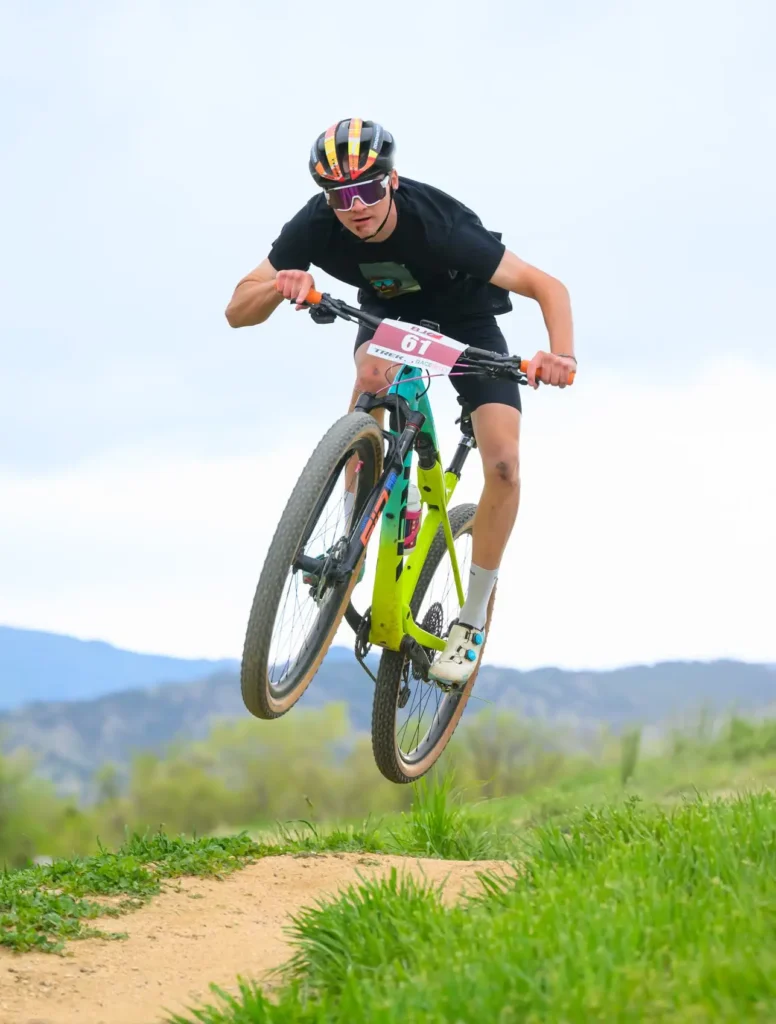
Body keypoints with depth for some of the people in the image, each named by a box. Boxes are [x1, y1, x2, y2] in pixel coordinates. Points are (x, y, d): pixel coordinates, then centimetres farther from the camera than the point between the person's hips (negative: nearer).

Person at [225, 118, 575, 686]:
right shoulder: (316, 225, -29)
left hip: (466, 322, -2)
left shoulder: (438, 227, -38)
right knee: (374, 371, -36)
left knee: (504, 465, -18)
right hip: (390, 315, 2)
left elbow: (549, 287, -34)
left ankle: (472, 619, 0)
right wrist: (281, 283, -49)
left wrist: (562, 354, -54)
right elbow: (237, 311, -27)